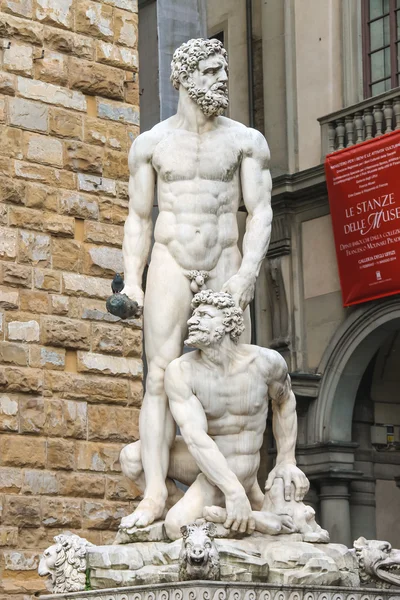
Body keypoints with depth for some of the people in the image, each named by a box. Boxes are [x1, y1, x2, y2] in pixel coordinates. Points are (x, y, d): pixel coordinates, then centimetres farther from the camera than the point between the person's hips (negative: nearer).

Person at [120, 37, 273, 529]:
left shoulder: (246, 140, 4)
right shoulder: (150, 144, 6)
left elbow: (260, 212, -1)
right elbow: (138, 219, 9)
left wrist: (248, 271, -14)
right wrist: (131, 280, -1)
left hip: (226, 267, 0)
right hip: (169, 267, 0)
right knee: (161, 380, -9)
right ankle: (154, 494, -13)